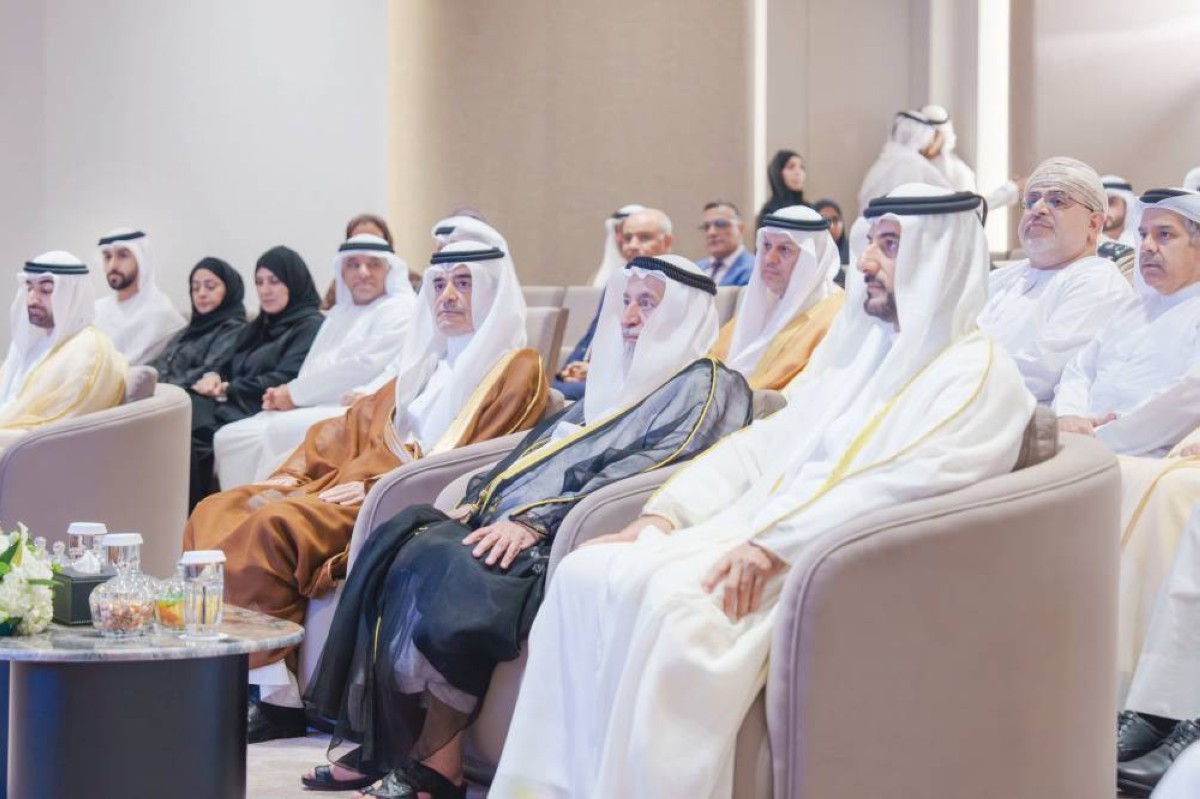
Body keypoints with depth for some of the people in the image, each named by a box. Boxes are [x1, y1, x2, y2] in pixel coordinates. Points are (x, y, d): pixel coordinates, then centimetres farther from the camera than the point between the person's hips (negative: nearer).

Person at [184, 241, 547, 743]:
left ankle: (278, 698, -24)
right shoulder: (425, 364, 26)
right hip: (350, 485, 8)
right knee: (215, 514, -10)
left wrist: (377, 486, -16)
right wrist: (295, 471, 5)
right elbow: (356, 424, 22)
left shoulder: (516, 371, 1)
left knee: (276, 527, -30)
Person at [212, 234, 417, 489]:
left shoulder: (400, 310, -1)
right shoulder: (339, 312, 25)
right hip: (316, 408, 8)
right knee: (230, 438, -10)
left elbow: (365, 367, -12)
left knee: (280, 431, -31)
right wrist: (285, 394, -1)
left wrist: (295, 393, -8)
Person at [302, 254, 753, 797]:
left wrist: (536, 520, -21)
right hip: (514, 520, 9)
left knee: (445, 569, -31)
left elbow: (635, 470, -14)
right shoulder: (618, 377, 27)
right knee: (400, 544, -13)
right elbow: (541, 446, 26)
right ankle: (385, 743, -12)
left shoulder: (704, 388, 0)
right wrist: (479, 499, 9)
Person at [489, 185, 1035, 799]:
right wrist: (666, 512, 2)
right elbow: (763, 444, 18)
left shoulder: (978, 372, -3)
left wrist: (776, 544, -27)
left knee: (670, 602, -33)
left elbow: (907, 484, -18)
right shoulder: (854, 350, 23)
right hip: (752, 534, 8)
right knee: (586, 574, -13)